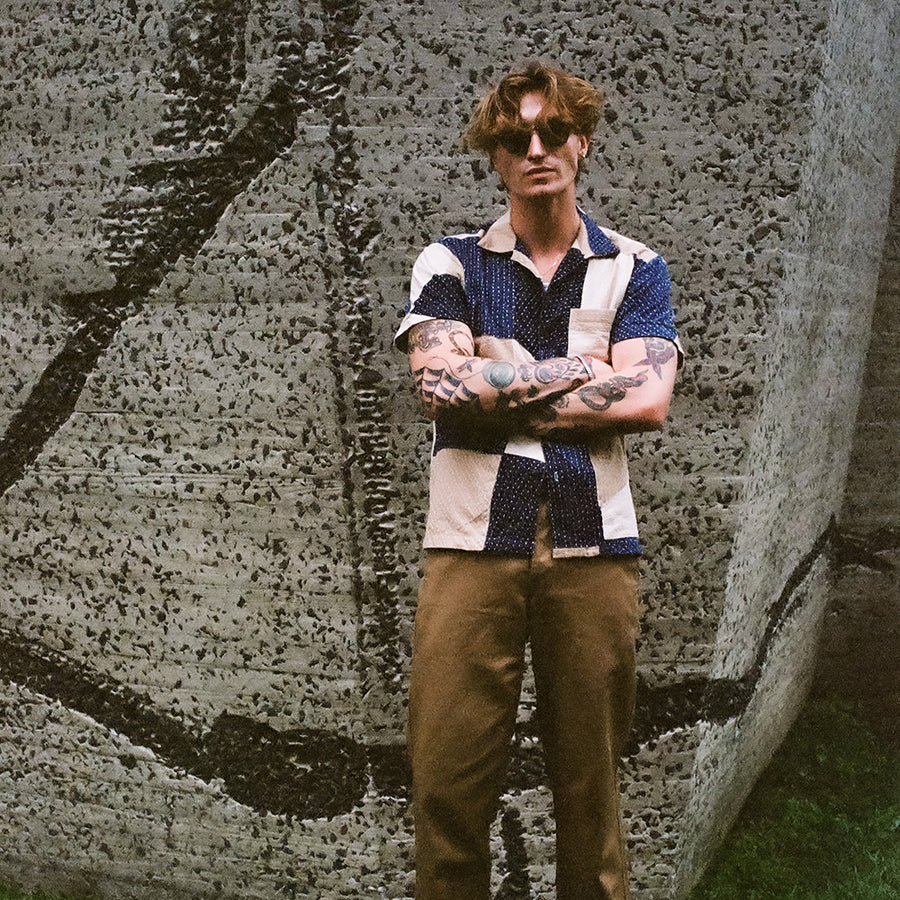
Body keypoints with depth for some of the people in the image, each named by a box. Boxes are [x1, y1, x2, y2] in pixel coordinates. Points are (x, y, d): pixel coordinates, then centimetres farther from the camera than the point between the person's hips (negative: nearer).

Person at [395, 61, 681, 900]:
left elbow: (647, 400, -5)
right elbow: (440, 384, -8)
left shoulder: (634, 269, 11)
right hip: (473, 545, 0)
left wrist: (499, 386, -6)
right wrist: (587, 370, -4)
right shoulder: (450, 264, 9)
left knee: (590, 780, 8)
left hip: (595, 547, 1)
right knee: (448, 781, -1)